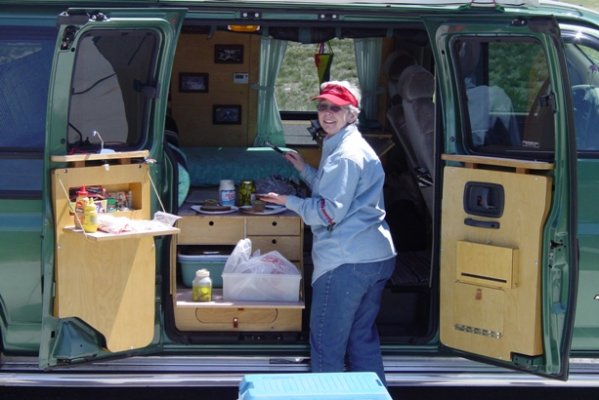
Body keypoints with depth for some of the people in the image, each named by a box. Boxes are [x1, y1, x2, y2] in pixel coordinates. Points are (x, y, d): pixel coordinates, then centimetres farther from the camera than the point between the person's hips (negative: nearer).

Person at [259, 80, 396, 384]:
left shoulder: (345, 155, -15)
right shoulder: (351, 146, 18)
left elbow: (330, 211, -17)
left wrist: (288, 201, -7)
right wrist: (304, 169, 22)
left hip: (346, 262, -11)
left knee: (326, 343, -1)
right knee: (362, 338, 18)